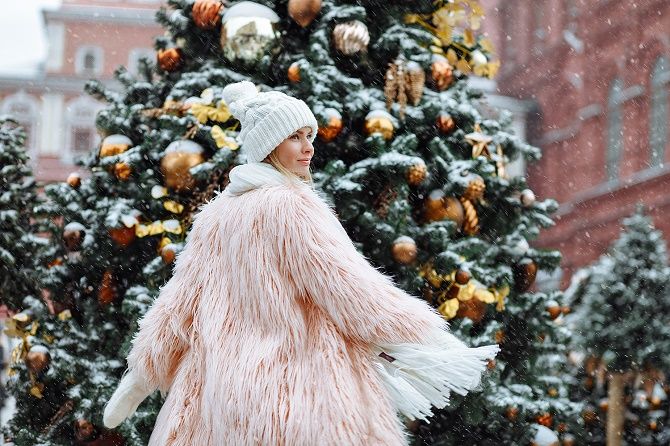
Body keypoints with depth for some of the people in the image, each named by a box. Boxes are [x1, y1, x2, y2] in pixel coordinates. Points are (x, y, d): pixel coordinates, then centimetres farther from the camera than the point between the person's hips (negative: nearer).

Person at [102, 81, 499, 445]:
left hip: (223, 391, 8)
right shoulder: (291, 205, -13)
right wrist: (429, 340, -10)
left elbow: (179, 300, 12)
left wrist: (143, 373, 22)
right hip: (299, 391, -7)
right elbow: (350, 287, -16)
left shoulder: (217, 210, 9)